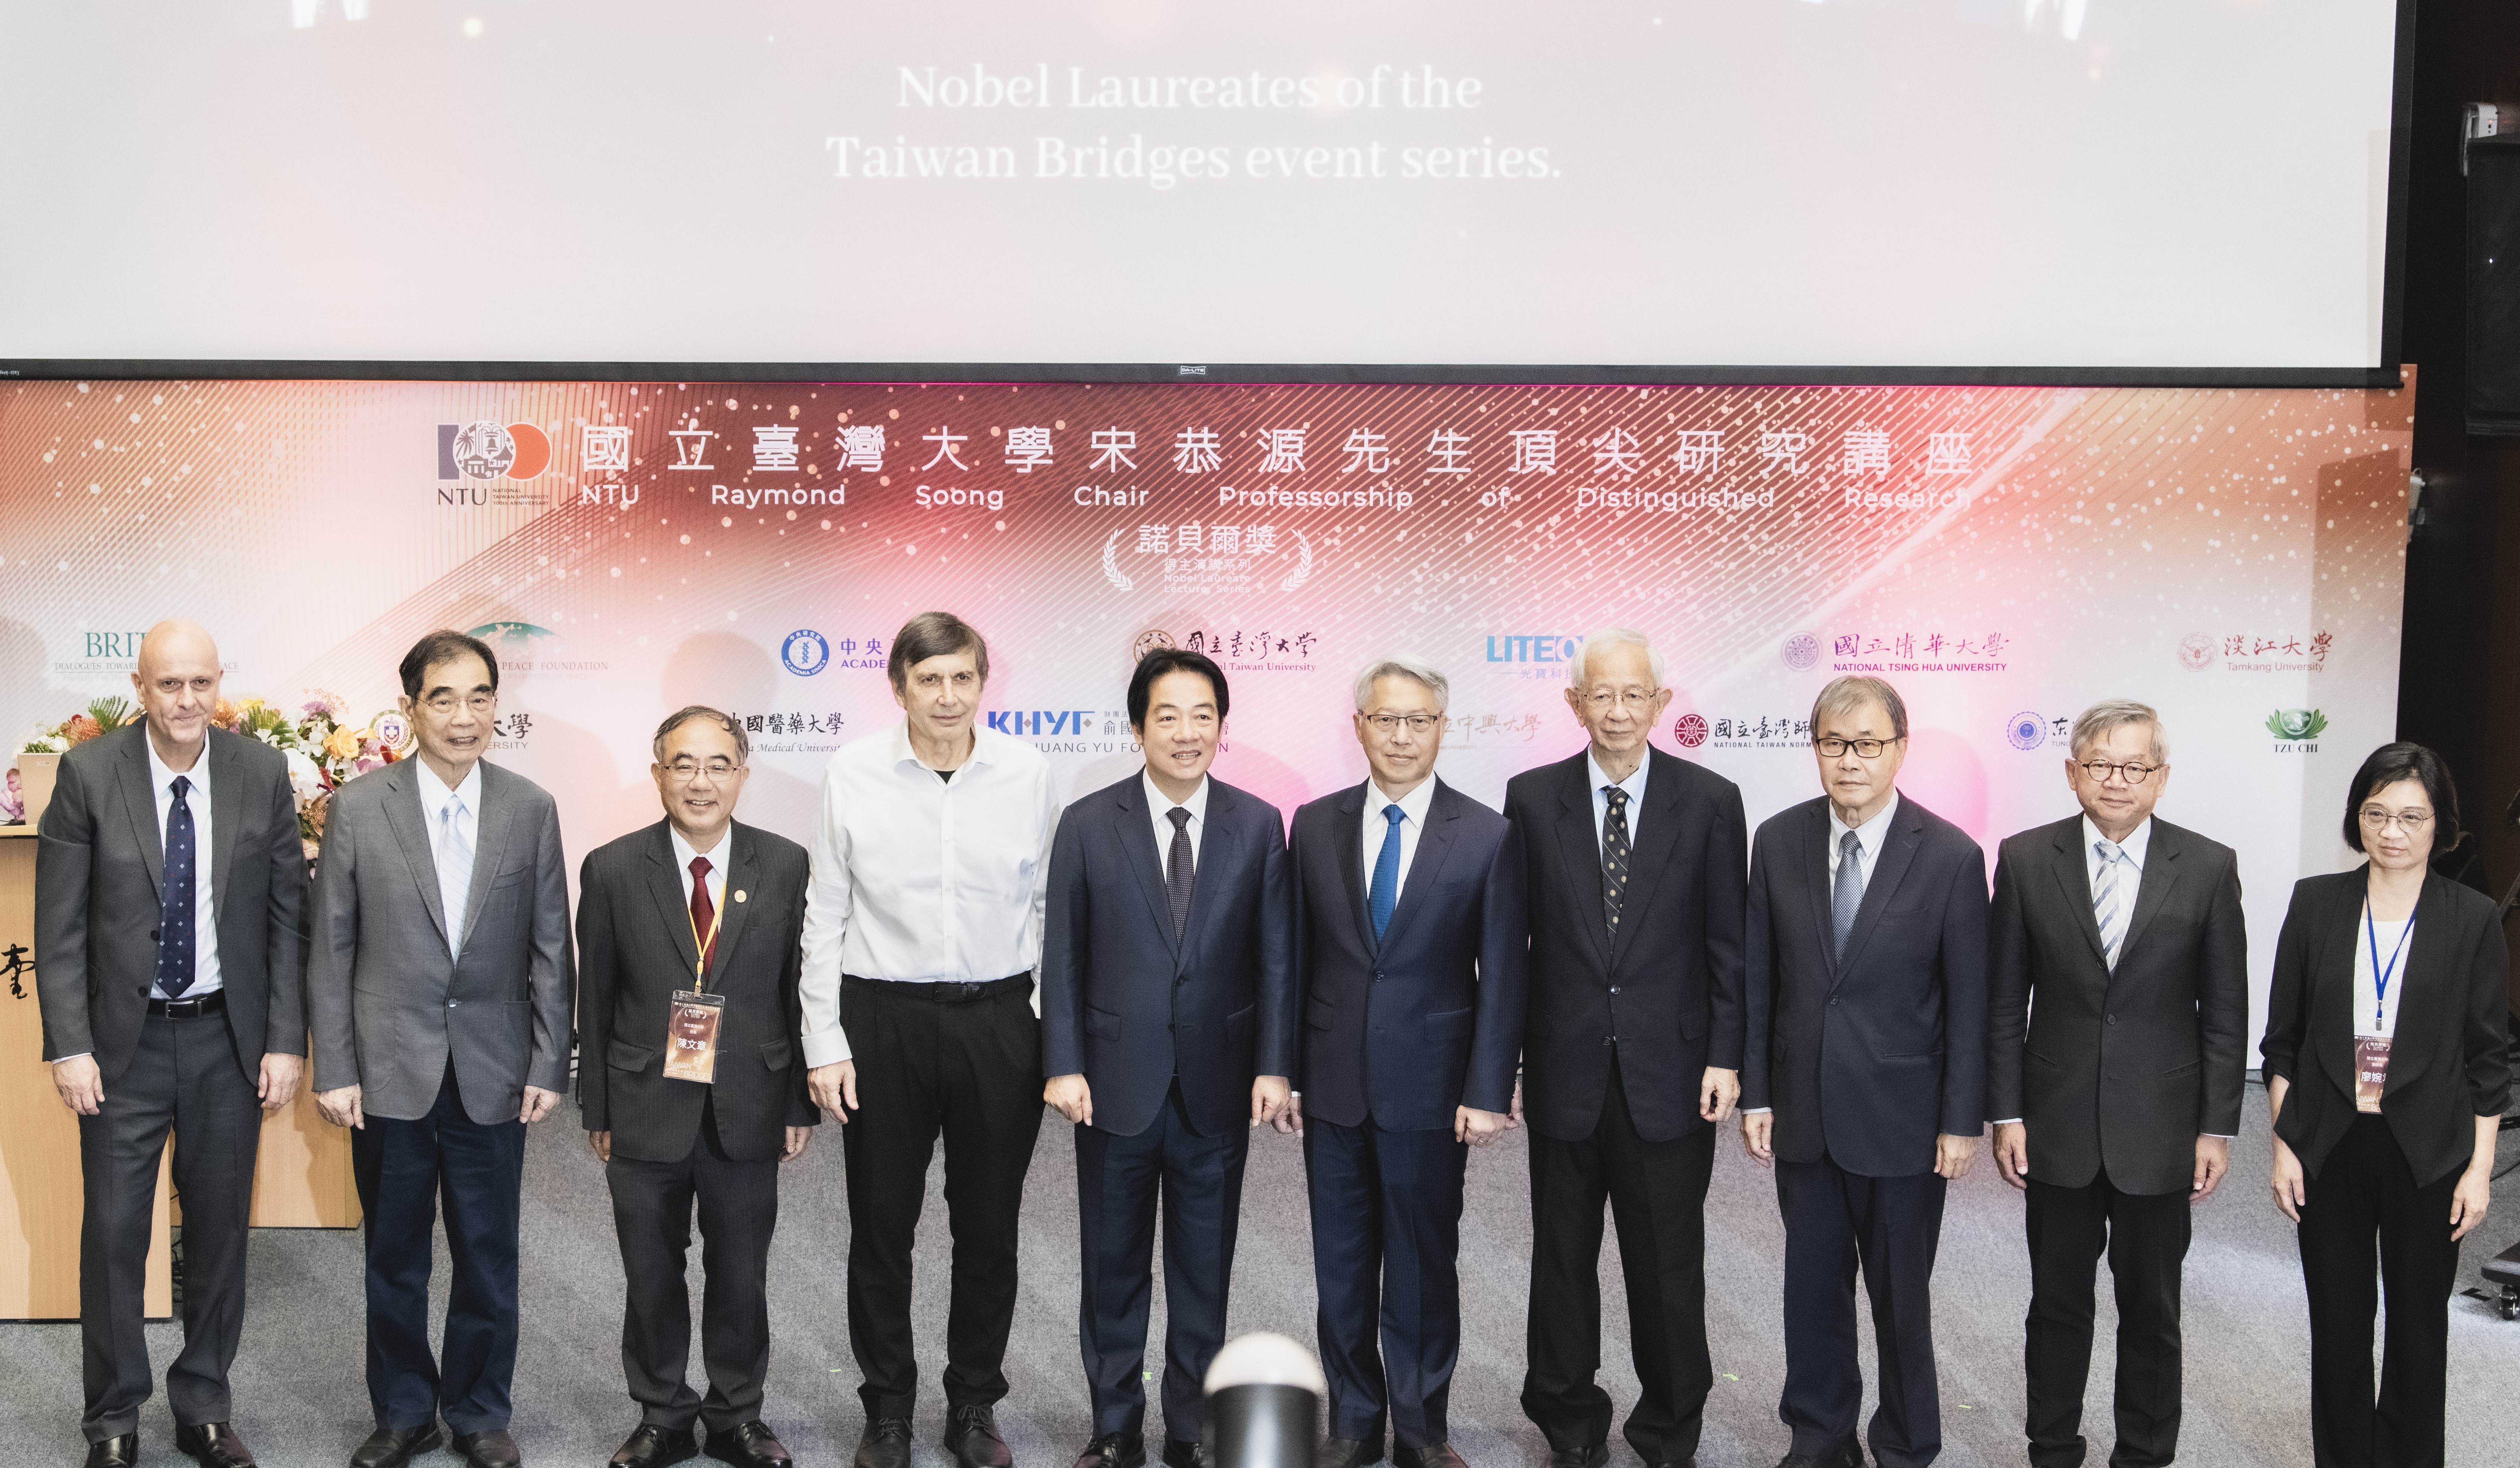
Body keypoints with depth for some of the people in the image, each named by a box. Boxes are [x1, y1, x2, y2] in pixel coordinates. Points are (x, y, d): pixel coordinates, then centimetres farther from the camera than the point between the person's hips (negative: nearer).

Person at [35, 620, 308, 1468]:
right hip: (125, 1039, -1)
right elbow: (59, 924, -5)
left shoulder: (262, 775, -3)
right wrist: (69, 1046, -11)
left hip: (230, 1037, 2)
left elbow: (286, 915, 0)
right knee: (113, 1232, 4)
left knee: (220, 1229, 11)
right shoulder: (88, 775, -7)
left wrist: (285, 1041, -4)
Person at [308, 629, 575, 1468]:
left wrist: (549, 1066, -2)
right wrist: (334, 1070, -4)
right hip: (390, 1073, 0)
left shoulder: (531, 811, 0)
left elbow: (550, 949, 2)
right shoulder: (358, 809, -3)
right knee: (395, 1257, 12)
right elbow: (331, 951, -1)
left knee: (489, 1257, 9)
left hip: (492, 1075, 1)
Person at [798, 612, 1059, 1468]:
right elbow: (825, 916, 1)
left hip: (999, 1020, 1)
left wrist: (1055, 1028, 2)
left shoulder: (1028, 773, -1)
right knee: (882, 1228, 9)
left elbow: (1047, 903, 5)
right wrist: (825, 1041, -2)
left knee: (989, 1230, 10)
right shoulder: (852, 775, -3)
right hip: (883, 1017, 0)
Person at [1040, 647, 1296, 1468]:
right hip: (1117, 1083, 0)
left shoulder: (1258, 826, 0)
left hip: (1217, 1087, 1)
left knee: (1204, 1272, 11)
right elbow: (1062, 957, -1)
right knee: (1113, 1269, 11)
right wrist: (1063, 1065, -7)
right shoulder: (1088, 825, -2)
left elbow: (1275, 958, 0)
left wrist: (1273, 1067, -6)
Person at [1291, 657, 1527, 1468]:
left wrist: (1488, 1092, -10)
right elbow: (1298, 958, 7)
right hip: (1333, 1084, 2)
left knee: (1424, 1266, 8)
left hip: (1429, 1088, -2)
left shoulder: (1487, 836, -4)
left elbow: (1503, 975, -5)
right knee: (1342, 1265, 11)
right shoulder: (1315, 825, 3)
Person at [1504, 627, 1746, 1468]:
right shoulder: (1531, 799, 0)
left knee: (1669, 1264, 9)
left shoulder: (1710, 802, -1)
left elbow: (1728, 944, 0)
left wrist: (1725, 1057, -5)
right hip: (1564, 1073, 1)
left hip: (1670, 1074, -1)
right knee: (1563, 1259, 12)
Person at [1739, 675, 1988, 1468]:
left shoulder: (1952, 856, -9)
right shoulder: (1778, 841, -1)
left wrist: (1962, 1121, -7)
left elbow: (1968, 1001, -6)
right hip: (1802, 1111, 3)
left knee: (1902, 1295, 9)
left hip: (1900, 1119, -3)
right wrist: (1755, 1094, 2)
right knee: (1813, 1285, 15)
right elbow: (1760, 980, 4)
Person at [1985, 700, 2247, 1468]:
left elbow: (2224, 1013, 0)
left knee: (2151, 1310, 12)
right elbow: (2004, 1003, 1)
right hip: (2057, 1129, 0)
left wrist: (2217, 1128, -3)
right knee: (2057, 1304, 12)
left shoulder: (2208, 868, -3)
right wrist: (2006, 1115, -3)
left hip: (2160, 1131, 0)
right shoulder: (2026, 860, -3)